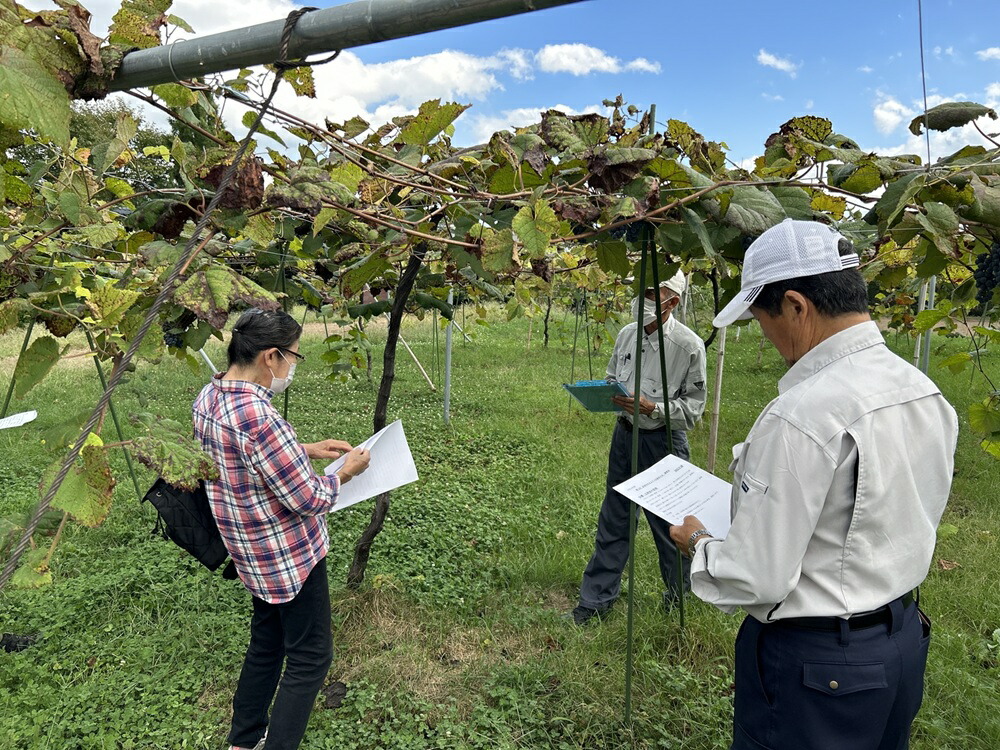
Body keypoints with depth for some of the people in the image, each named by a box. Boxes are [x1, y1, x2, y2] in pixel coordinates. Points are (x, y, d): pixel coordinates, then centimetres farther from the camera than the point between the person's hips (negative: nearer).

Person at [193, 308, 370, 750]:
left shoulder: (209, 397, -3)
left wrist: (307, 449, 9)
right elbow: (307, 499, -25)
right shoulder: (257, 416, -32)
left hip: (255, 554, 9)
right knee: (310, 658, 9)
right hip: (290, 557, -9)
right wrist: (345, 472, -7)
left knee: (266, 644, 25)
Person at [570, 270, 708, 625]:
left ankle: (680, 595, 36)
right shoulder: (627, 335, 2)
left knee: (668, 523, 10)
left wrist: (652, 408, -25)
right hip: (625, 434, 5)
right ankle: (597, 597, 26)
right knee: (613, 519, 13)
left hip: (663, 440, -5)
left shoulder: (689, 346, -15)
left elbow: (694, 406, -13)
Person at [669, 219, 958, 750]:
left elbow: (756, 580, -26)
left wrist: (699, 544, -6)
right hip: (904, 639, 9)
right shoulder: (926, 392, -2)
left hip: (813, 664, -8)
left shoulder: (800, 417, -29)